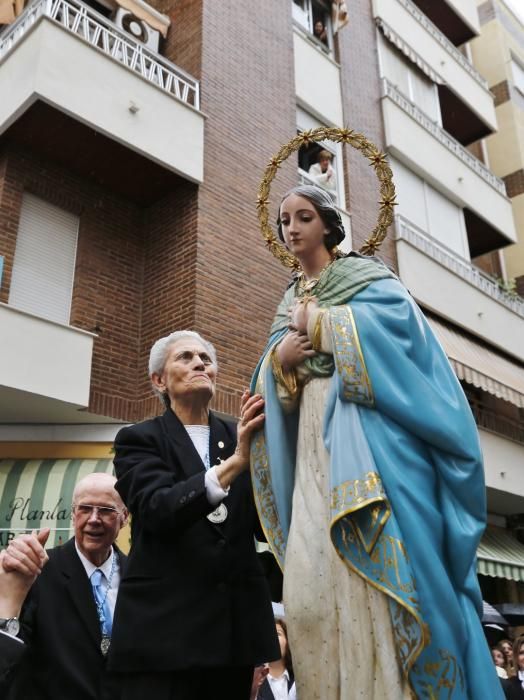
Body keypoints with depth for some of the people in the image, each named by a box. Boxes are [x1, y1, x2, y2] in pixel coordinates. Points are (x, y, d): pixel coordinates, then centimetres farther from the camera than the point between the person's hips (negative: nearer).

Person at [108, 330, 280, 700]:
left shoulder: (240, 436, 8)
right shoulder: (139, 439, 0)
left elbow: (264, 525, 1)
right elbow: (158, 510, -18)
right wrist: (234, 463, -31)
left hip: (237, 625, 4)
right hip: (164, 625, -3)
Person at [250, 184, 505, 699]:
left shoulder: (363, 274, 12)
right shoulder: (288, 305, 25)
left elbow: (396, 315, -10)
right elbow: (274, 387, 18)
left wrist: (316, 322, -2)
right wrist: (278, 359, -5)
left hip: (367, 432, -4)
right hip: (315, 443, 5)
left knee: (384, 575, -14)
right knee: (310, 590, -8)